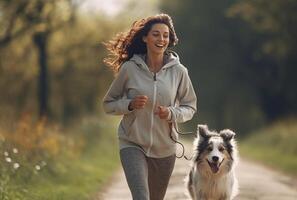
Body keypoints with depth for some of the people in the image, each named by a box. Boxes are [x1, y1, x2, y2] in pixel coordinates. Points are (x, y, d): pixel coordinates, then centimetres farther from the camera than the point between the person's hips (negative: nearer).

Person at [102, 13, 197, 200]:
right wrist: (130, 105, -18)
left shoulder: (178, 71, -5)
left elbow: (190, 107, 5)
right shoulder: (129, 68, -8)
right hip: (132, 145, -3)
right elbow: (108, 104, 2)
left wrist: (171, 113, -16)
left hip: (164, 149, 3)